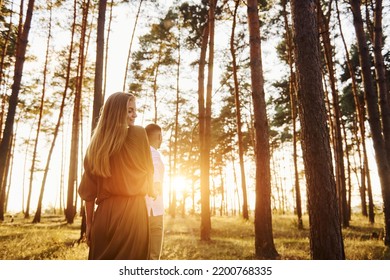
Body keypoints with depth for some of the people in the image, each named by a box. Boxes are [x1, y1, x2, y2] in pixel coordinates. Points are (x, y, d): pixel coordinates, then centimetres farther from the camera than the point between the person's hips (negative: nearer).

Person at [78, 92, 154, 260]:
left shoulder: (96, 144, 8)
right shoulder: (138, 134, -4)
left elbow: (88, 190, 7)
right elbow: (148, 169, 7)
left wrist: (89, 224, 13)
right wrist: (151, 190, 28)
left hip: (104, 213, 5)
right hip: (132, 211, -4)